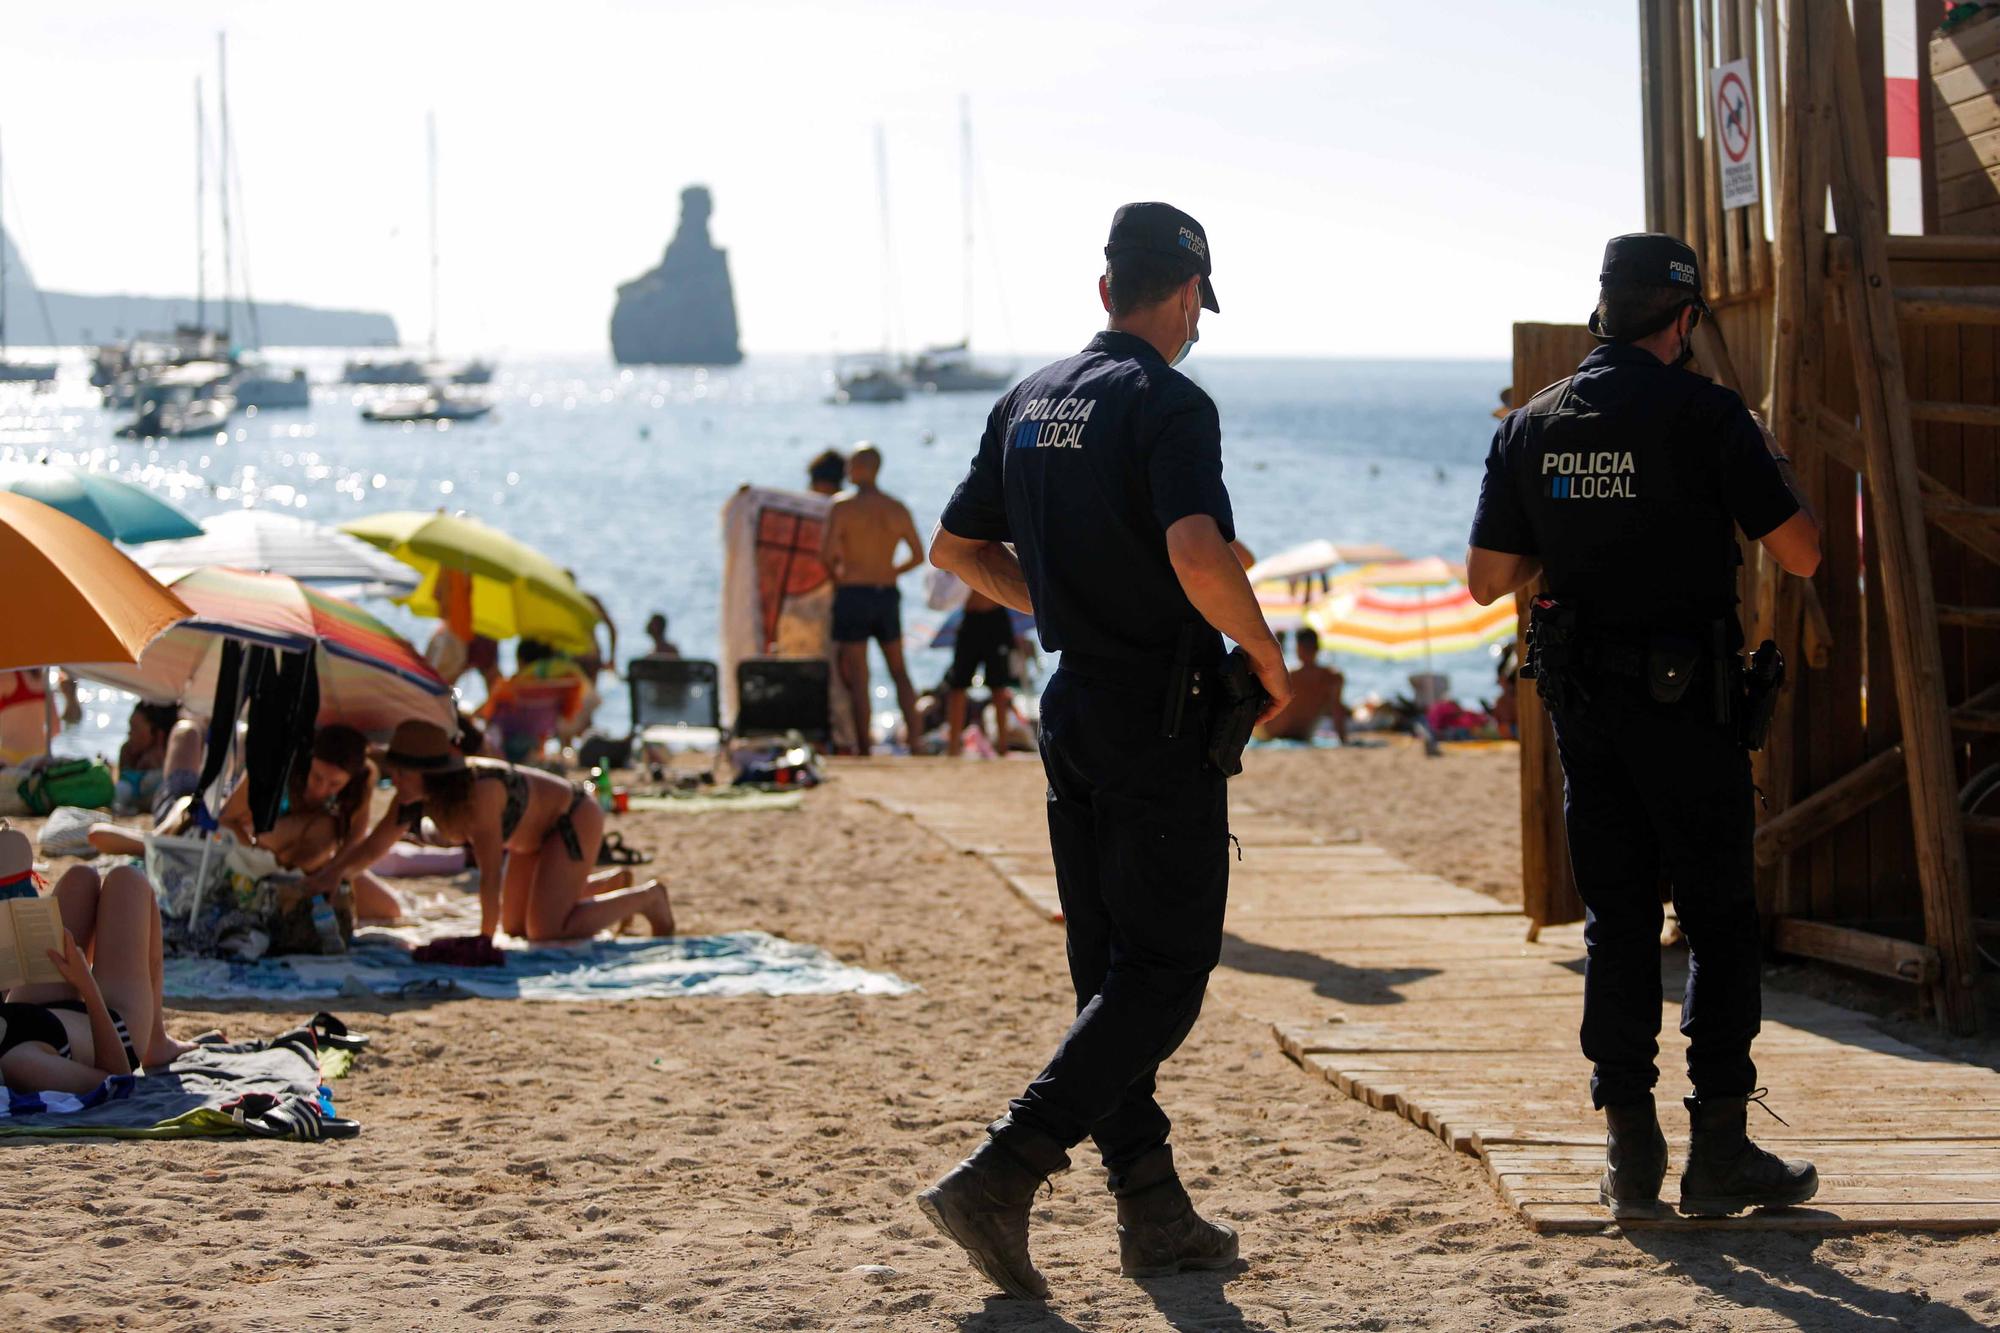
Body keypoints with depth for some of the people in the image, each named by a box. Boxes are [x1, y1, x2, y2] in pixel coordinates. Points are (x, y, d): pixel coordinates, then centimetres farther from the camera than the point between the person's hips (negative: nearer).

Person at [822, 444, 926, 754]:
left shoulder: (842, 507, -10)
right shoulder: (898, 509, 4)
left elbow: (827, 555, -18)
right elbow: (918, 555, 10)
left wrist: (837, 575, 2)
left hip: (852, 593, -4)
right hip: (888, 595, 4)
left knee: (857, 676, 1)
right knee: (900, 672, 16)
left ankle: (863, 748, 0)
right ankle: (914, 740, 12)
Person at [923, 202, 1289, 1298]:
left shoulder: (1028, 402, 10)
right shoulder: (1169, 404, -14)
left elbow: (957, 546, 18)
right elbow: (1197, 553, -29)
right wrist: (1267, 658, -14)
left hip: (1070, 705, 8)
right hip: (1161, 714, -8)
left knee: (1110, 969, 12)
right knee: (1164, 972, -4)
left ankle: (1153, 1214, 14)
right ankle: (999, 1176, -16)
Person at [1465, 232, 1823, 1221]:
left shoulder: (1530, 428, 3)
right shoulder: (1705, 416, -11)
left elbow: (1487, 577, 7)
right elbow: (1801, 555, -11)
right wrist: (1773, 478, 8)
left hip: (1582, 705, 4)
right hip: (1688, 701, -4)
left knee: (1616, 919, 10)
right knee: (1720, 918, 4)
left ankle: (1631, 1155, 8)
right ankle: (1721, 1150, 2)